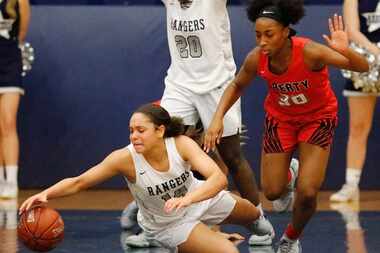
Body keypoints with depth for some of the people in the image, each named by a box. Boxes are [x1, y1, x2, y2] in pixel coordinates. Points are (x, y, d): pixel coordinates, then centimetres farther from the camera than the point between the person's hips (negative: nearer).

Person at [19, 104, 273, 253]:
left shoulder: (182, 144, -33)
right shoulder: (125, 158, -35)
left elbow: (219, 178, -44)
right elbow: (79, 182, -32)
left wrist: (187, 199, -62)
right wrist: (46, 194, -50)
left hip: (199, 197, 3)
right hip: (167, 225, -3)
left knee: (250, 213, 30)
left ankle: (255, 219, 70)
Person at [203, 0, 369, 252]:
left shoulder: (309, 52, -34)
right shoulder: (256, 58, -23)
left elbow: (363, 67, -37)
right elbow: (237, 86, 0)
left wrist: (344, 51, -57)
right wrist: (218, 117, -14)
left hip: (317, 119, -3)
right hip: (280, 118, 3)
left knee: (307, 193, -12)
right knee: (273, 192, 4)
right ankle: (286, 176, 43)